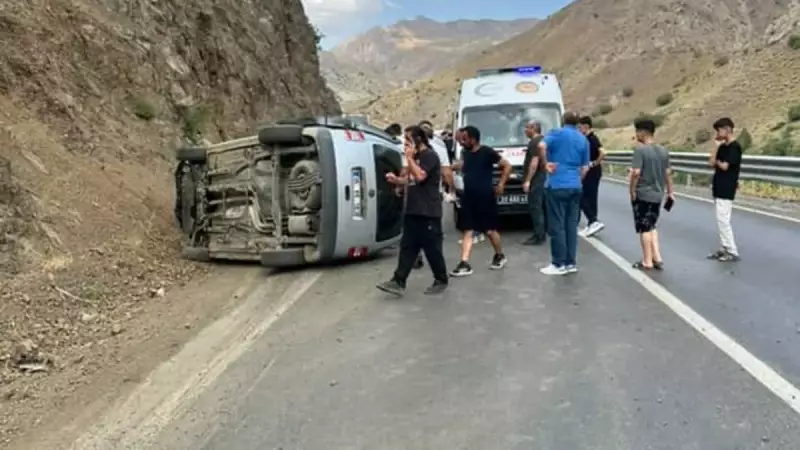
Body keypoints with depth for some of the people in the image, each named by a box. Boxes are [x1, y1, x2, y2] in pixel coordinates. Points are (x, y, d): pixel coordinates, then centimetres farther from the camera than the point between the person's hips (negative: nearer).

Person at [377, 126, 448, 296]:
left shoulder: (429, 155, -11)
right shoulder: (416, 157, 18)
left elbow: (420, 176, -24)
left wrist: (409, 157, -16)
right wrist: (396, 180, 7)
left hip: (428, 212, -9)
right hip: (412, 211, 9)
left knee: (432, 248, 1)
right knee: (407, 247, 4)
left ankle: (441, 281, 16)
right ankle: (398, 282, 3)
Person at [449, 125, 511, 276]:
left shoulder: (487, 152, -11)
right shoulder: (465, 153, 8)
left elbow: (507, 166, -8)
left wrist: (501, 184, -13)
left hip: (485, 198, -6)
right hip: (468, 198, 6)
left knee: (490, 230, 5)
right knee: (467, 231, 1)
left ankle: (500, 256, 28)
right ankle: (464, 264, -1)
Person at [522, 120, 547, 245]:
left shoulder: (535, 142, -16)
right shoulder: (542, 140, 18)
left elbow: (534, 162, -23)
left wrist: (528, 180, -23)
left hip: (536, 179, -11)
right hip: (543, 178, 11)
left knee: (535, 207, -8)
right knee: (540, 207, 14)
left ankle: (539, 236, -8)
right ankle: (541, 233, 20)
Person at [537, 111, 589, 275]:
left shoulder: (557, 133, -3)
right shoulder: (583, 140, 13)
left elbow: (542, 145, -23)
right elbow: (585, 167, 15)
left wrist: (545, 163, -10)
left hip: (557, 185, -6)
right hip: (575, 187, 6)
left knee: (557, 226, -1)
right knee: (571, 226, 9)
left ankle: (559, 264, 2)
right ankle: (571, 263, 13)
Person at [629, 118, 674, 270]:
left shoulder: (640, 149, -15)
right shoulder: (663, 151, 7)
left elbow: (636, 172, -22)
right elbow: (668, 173, 11)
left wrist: (632, 190, -12)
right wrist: (670, 191, 18)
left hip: (642, 194, -7)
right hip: (657, 194, 7)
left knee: (644, 229, 3)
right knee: (652, 226, 19)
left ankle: (647, 261, 10)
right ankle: (657, 258, 15)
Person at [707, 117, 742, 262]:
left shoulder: (734, 147, -13)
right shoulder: (723, 146, 13)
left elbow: (724, 166, -19)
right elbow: (711, 163, 5)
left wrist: (717, 162, 2)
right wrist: (717, 146, -1)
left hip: (726, 190, -9)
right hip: (719, 188, 9)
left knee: (723, 220, -8)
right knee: (721, 220, 12)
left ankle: (732, 252, -2)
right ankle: (724, 249, 18)